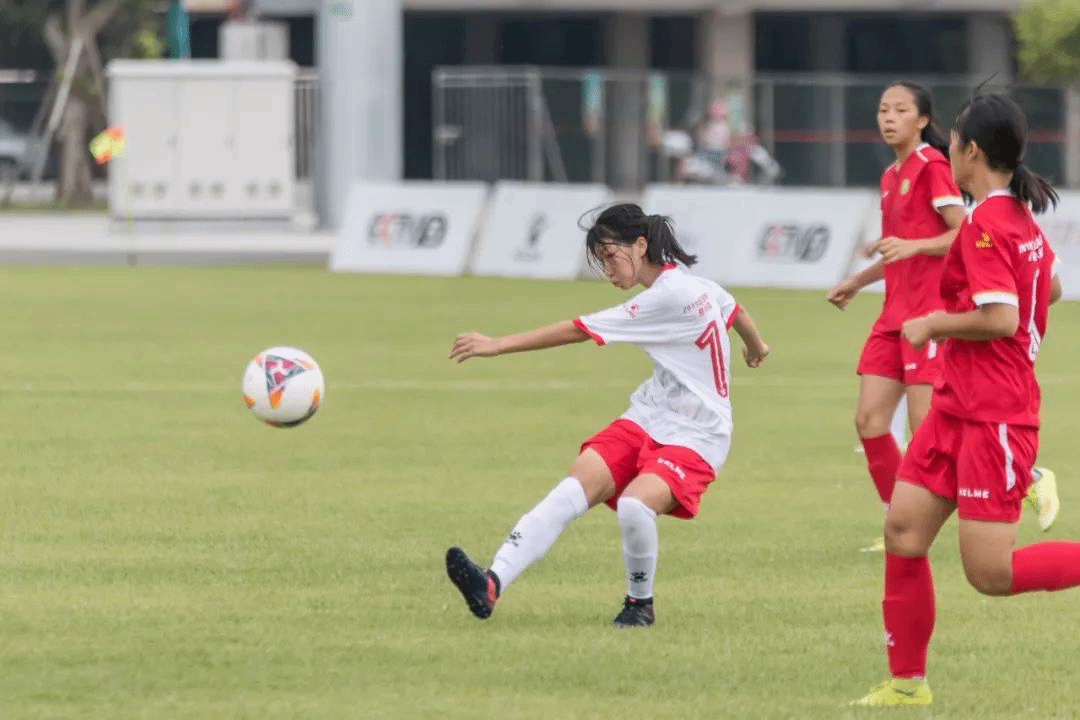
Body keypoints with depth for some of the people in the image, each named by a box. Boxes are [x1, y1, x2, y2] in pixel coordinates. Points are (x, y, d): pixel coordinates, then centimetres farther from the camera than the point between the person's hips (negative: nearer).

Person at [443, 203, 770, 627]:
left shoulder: (669, 297, -19)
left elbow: (579, 331, -20)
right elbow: (734, 310, 32)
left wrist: (498, 345, -19)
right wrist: (755, 346, 56)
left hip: (694, 438, -9)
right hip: (646, 420, 9)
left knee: (634, 504, -34)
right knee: (572, 490, -16)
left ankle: (640, 602, -3)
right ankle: (492, 584, -33)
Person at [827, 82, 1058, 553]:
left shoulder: (931, 166, -10)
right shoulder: (891, 177, 17)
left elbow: (964, 234, -16)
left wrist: (912, 246, -26)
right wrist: (857, 282, 26)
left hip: (930, 312, -9)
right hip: (896, 314, 9)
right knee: (870, 419, -1)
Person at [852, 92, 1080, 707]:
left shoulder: (986, 224, -17)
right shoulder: (1022, 219, 12)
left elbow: (1002, 317, -27)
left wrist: (933, 325, -12)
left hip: (992, 417, -10)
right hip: (958, 406, 10)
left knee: (991, 574, -10)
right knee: (904, 529, 5)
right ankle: (908, 682, 10)